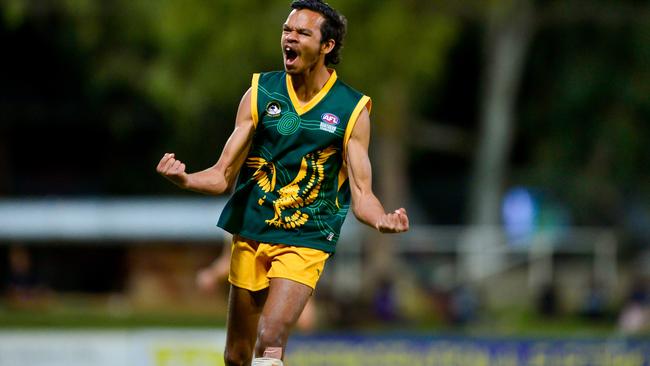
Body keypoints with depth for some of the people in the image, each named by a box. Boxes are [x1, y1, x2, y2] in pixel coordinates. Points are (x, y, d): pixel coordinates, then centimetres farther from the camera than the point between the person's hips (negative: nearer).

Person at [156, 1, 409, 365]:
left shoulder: (352, 109, -5)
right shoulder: (259, 93, 1)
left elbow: (362, 193, -6)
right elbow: (223, 176, 2)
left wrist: (382, 220, -28)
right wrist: (185, 179, -20)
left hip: (306, 242, -3)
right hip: (250, 236, 3)